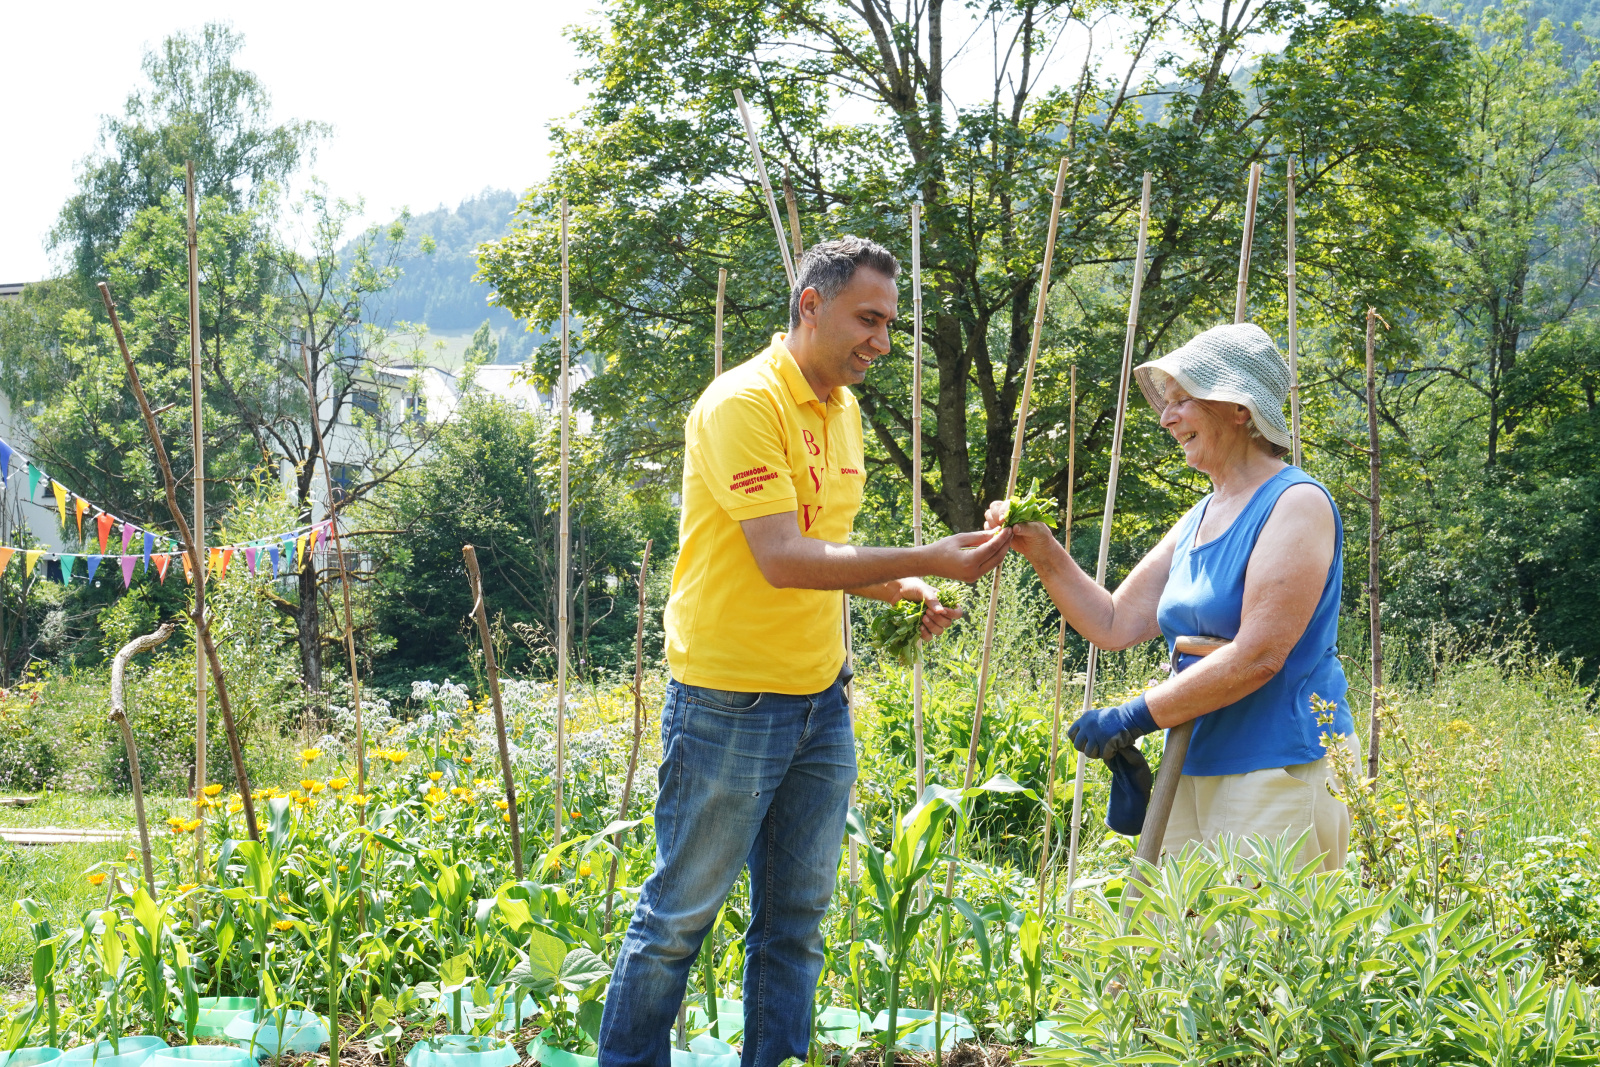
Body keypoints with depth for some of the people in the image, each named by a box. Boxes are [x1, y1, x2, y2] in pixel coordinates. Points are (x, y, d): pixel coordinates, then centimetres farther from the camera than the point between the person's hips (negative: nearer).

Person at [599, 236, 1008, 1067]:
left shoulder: (843, 409, 11)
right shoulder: (745, 403, -16)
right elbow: (782, 559, -24)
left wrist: (898, 590, 4)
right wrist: (927, 560, -25)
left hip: (821, 701, 8)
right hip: (730, 707, -8)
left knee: (796, 918, 12)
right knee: (680, 914, 3)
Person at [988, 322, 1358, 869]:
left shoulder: (1297, 504, -10)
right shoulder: (1198, 520, 16)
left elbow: (1259, 655, -18)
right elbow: (1114, 623, 17)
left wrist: (1135, 716, -15)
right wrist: (1043, 552, 2)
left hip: (1278, 777, -8)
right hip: (1194, 776, 8)